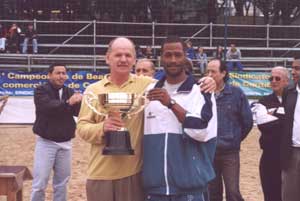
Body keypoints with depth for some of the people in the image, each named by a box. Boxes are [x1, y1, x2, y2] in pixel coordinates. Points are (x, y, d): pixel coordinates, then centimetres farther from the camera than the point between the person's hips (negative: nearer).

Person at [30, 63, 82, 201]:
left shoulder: (70, 92, 10)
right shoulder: (41, 90, -3)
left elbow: (79, 111, -4)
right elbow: (48, 106, -22)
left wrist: (80, 101, -25)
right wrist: (67, 103, -33)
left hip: (65, 143, 4)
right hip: (46, 142, -4)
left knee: (62, 183, 10)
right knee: (40, 183, -5)